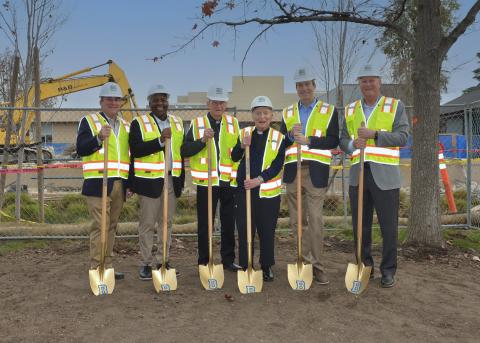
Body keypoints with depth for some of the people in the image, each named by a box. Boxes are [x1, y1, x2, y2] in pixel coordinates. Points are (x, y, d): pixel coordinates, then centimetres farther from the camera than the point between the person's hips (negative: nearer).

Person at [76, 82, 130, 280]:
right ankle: (96, 269, -1)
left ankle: (107, 267, 18)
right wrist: (99, 138, -23)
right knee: (100, 226, -8)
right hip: (98, 183, -6)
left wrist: (131, 181, 17)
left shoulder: (125, 126, 20)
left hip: (119, 185, 6)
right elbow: (81, 149, -8)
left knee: (111, 226, 10)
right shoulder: (89, 121, 3)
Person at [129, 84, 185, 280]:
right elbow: (135, 150, -15)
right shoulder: (139, 123, -2)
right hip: (150, 180, -5)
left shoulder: (177, 123, 13)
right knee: (147, 223, 2)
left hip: (172, 180, 5)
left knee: (167, 222, 11)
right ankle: (145, 264, 13)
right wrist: (160, 140, -23)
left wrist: (181, 179, 12)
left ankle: (163, 261, 22)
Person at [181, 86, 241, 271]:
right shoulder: (197, 123, 2)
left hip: (229, 181, 2)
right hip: (206, 181, -2)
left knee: (229, 223, 9)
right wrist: (202, 140, -17)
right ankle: (203, 262, 18)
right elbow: (184, 151, -5)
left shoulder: (233, 123, 8)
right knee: (205, 223, 6)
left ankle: (228, 259, 23)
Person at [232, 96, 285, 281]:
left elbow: (277, 166, -6)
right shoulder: (244, 133, 6)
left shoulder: (279, 137, 1)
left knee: (267, 232, 8)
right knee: (245, 231, 6)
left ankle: (266, 266, 25)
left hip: (268, 193, -1)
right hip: (244, 190, 1)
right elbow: (234, 158, 3)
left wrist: (259, 179, -18)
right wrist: (242, 146, -16)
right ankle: (245, 266, 19)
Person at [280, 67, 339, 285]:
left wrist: (308, 140, -16)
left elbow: (333, 141, -5)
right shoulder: (287, 113, 15)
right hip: (293, 171, 4)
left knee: (315, 221, -5)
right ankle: (306, 262, 20)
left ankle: (317, 267, 5)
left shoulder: (329, 111, 4)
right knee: (297, 221, 8)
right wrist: (291, 135, -10)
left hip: (315, 172, -4)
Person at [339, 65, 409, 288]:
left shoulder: (395, 106, 3)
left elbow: (402, 136, -7)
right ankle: (365, 267, 25)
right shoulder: (350, 110, 13)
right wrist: (352, 144, -10)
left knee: (388, 226, 2)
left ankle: (388, 271, 17)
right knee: (360, 226, 11)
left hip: (385, 176, -3)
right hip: (357, 175, 4)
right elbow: (343, 140, 13)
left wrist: (375, 134, -18)